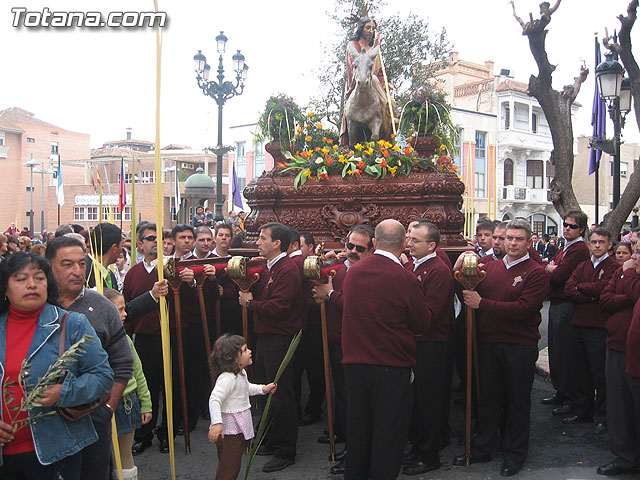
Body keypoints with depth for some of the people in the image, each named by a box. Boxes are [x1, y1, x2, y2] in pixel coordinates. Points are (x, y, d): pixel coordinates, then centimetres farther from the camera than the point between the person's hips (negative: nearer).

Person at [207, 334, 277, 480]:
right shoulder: (227, 378, -25)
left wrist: (263, 389, 18)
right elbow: (215, 399, -33)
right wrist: (217, 423, -42)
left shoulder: (241, 373, 8)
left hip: (240, 429, 10)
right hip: (228, 430, -10)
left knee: (234, 465, 19)